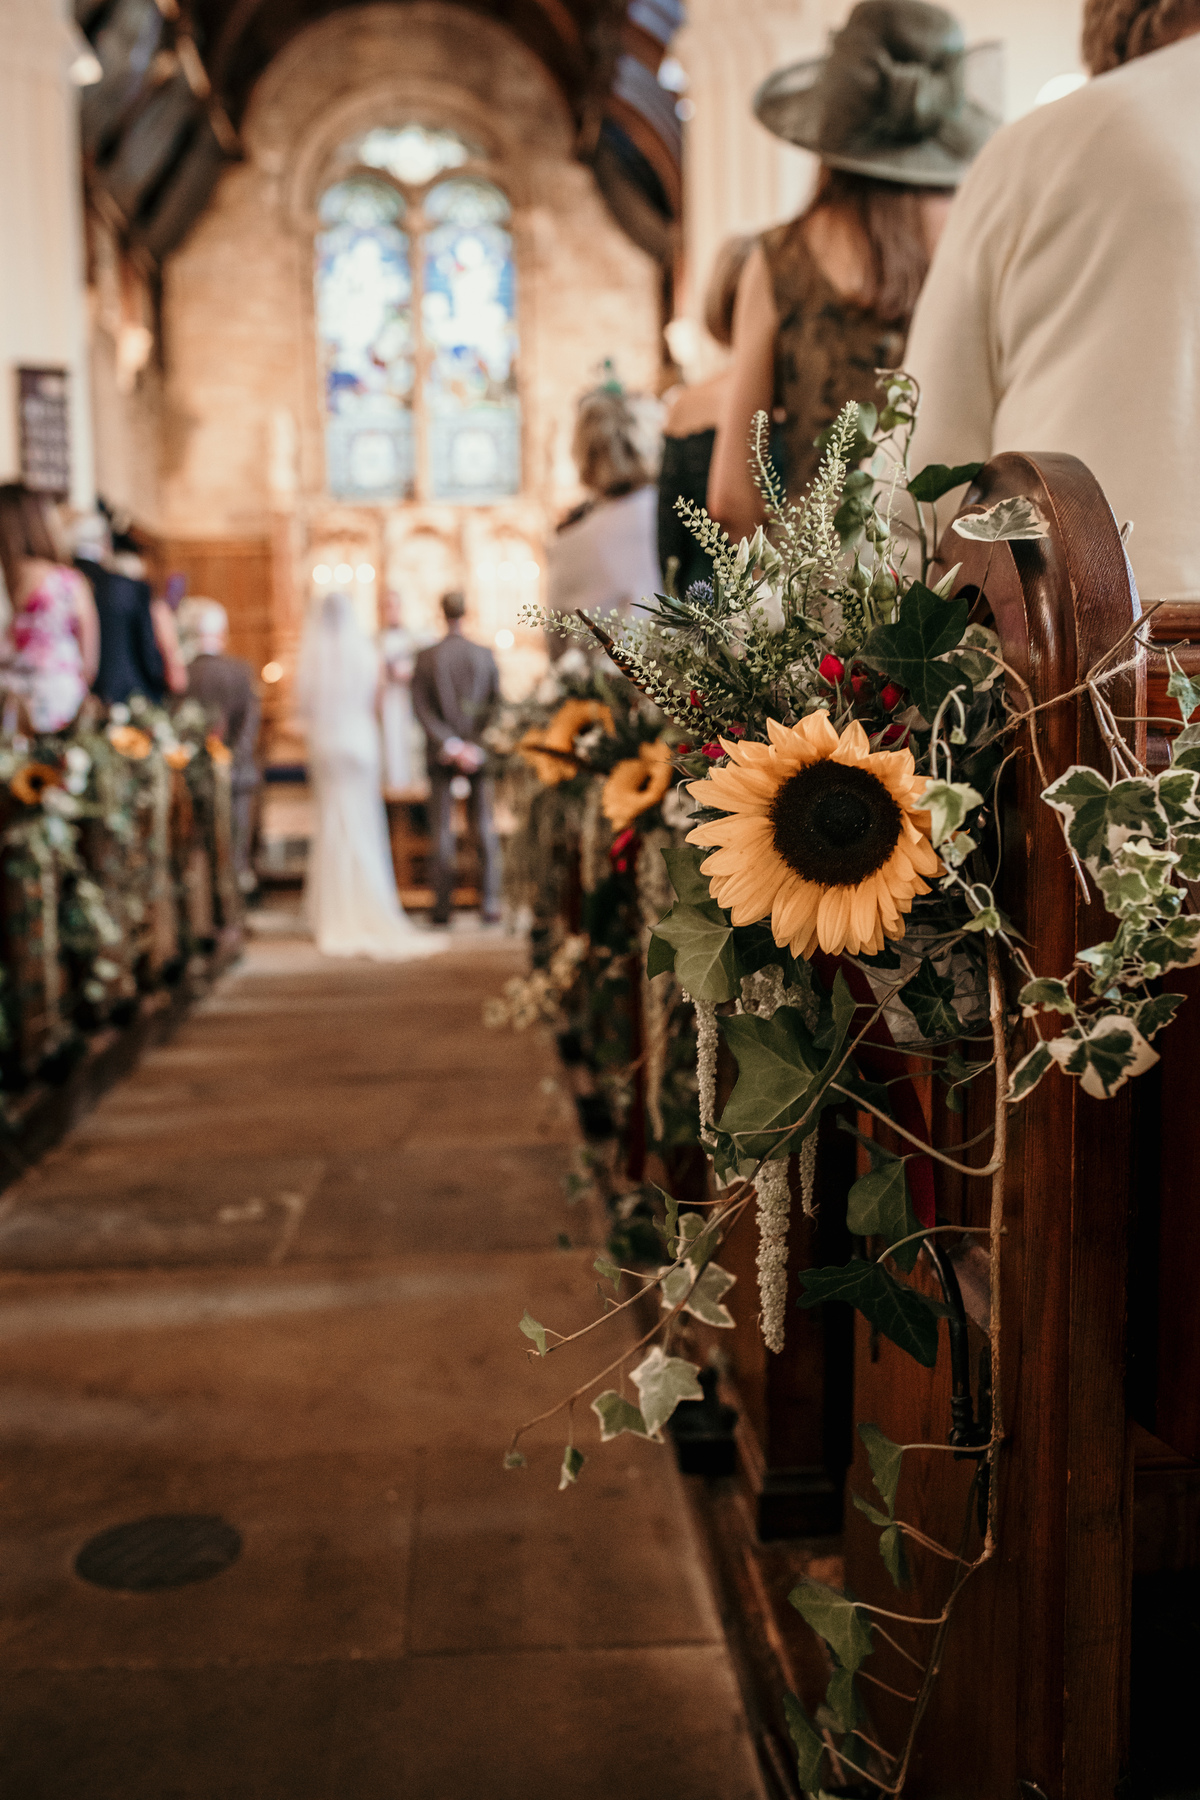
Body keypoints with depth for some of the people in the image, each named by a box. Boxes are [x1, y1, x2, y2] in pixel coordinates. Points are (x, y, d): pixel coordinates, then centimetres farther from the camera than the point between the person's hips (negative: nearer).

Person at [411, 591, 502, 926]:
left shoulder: (426, 658, -4)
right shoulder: (485, 655, -2)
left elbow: (421, 707, -8)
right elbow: (496, 704, -3)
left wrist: (448, 745, -10)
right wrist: (475, 747, -5)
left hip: (440, 752, -1)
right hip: (479, 752, 1)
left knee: (442, 831, 3)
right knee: (484, 828, 6)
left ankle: (442, 907, 4)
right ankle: (491, 905, 3)